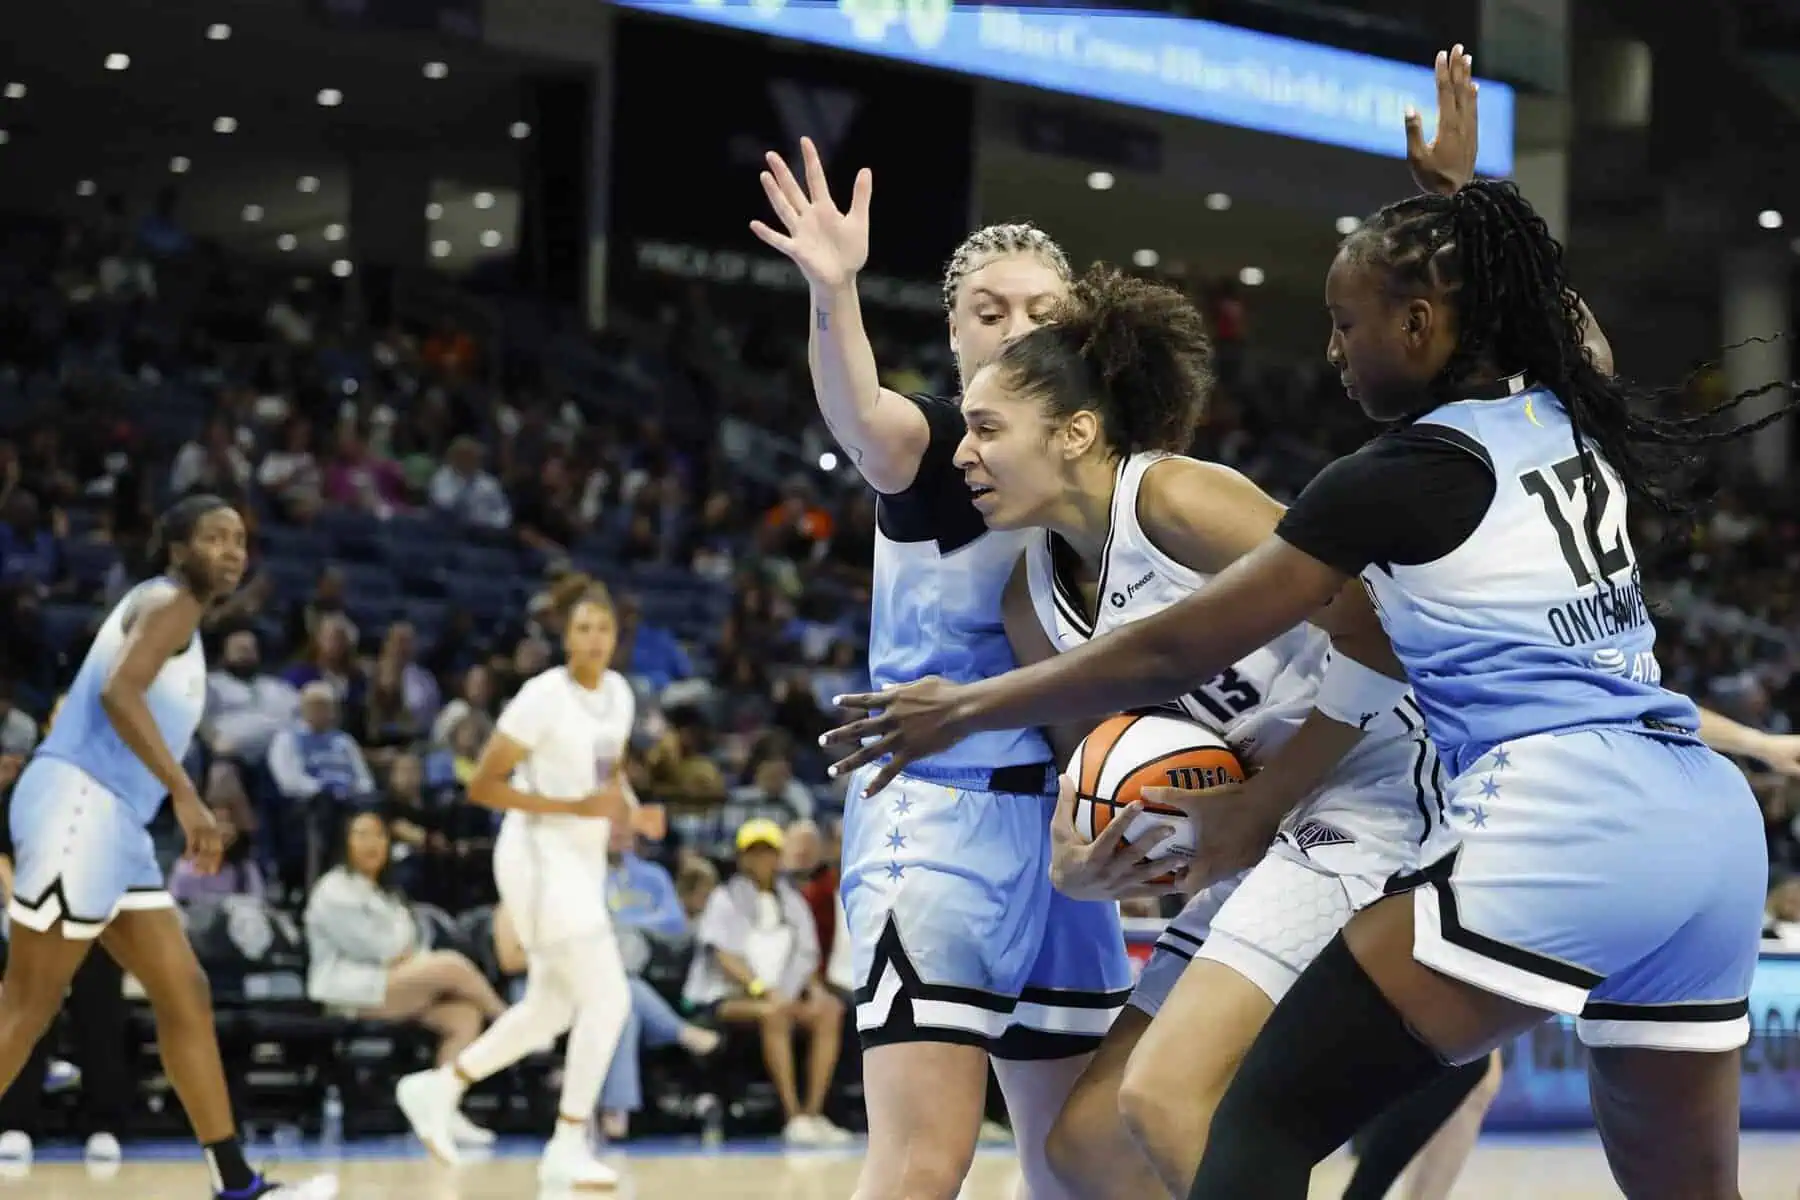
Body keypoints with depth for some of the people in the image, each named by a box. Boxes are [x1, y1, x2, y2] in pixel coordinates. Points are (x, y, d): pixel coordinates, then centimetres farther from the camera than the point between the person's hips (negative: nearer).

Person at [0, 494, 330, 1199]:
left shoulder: (170, 612, 24)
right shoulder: (170, 601, -5)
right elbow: (118, 692, -22)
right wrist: (185, 794, -25)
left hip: (111, 821, 10)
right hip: (80, 805, -10)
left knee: (185, 996, 9)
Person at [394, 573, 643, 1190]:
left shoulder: (619, 693, 7)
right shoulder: (543, 697, -16)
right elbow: (482, 786, -16)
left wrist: (626, 805, 1)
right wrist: (576, 807, -22)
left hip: (583, 860, 9)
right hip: (541, 858, -9)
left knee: (551, 1009, 15)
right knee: (608, 996, -13)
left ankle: (438, 1088, 30)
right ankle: (567, 1148, -4)